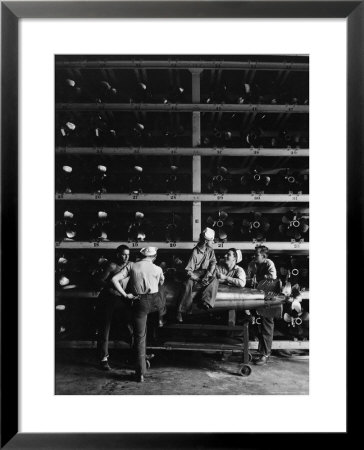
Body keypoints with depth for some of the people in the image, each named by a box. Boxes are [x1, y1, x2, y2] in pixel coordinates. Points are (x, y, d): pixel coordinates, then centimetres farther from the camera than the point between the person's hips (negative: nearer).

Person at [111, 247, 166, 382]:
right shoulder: (157, 269, -1)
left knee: (140, 336, 9)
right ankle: (160, 319, 53)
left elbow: (114, 279, -9)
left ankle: (141, 373, 13)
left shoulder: (131, 267, -1)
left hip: (139, 303, 0)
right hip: (155, 302, 0)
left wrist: (125, 295, -5)